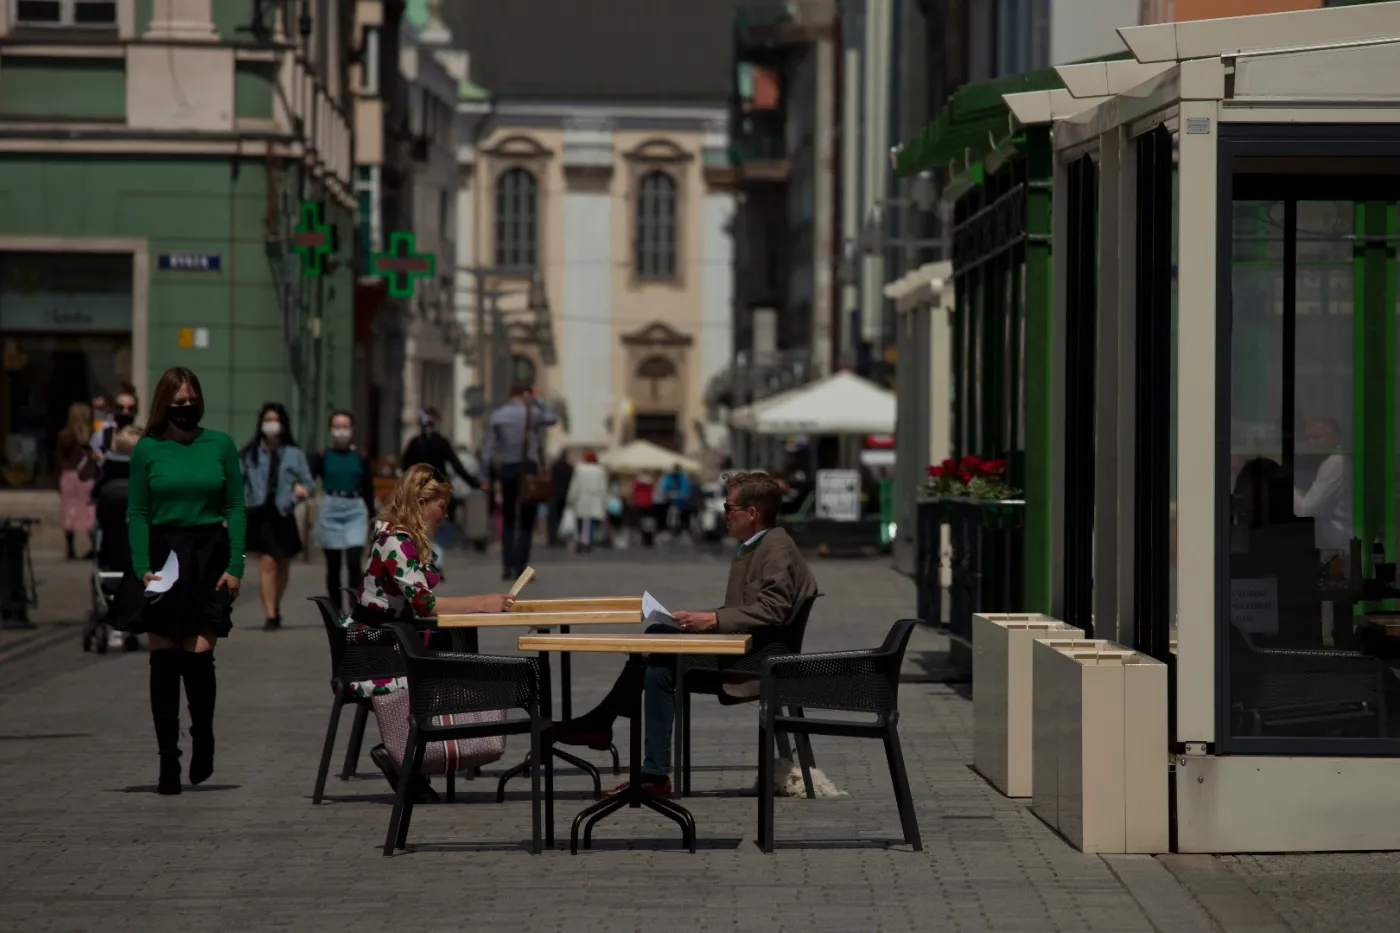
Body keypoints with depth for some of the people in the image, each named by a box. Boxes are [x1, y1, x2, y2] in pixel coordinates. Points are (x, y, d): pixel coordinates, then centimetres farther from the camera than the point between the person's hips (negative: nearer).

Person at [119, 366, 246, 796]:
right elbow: (137, 513, 2)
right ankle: (168, 759, 7)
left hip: (208, 556, 0)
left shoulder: (220, 445, 4)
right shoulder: (147, 450, 3)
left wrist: (235, 566, -4)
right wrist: (143, 566, -9)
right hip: (162, 555, 0)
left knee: (199, 655, -8)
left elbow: (235, 508, 4)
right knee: (164, 660, 0)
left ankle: (203, 737, 18)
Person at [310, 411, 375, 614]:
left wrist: (372, 520, 9)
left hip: (355, 511, 0)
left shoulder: (361, 458, 5)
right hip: (330, 511, 0)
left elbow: (368, 490, 9)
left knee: (354, 562, -13)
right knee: (333, 566, 6)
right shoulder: (322, 457, 2)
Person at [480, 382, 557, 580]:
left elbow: (488, 449, 0)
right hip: (528, 470, -3)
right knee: (526, 523, 4)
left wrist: (486, 477, 4)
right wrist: (537, 399, 14)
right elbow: (551, 419, 16)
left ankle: (507, 565, 4)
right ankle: (520, 568, -3)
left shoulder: (497, 416, 3)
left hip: (506, 471, 3)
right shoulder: (531, 413, -5)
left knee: (508, 520, 15)